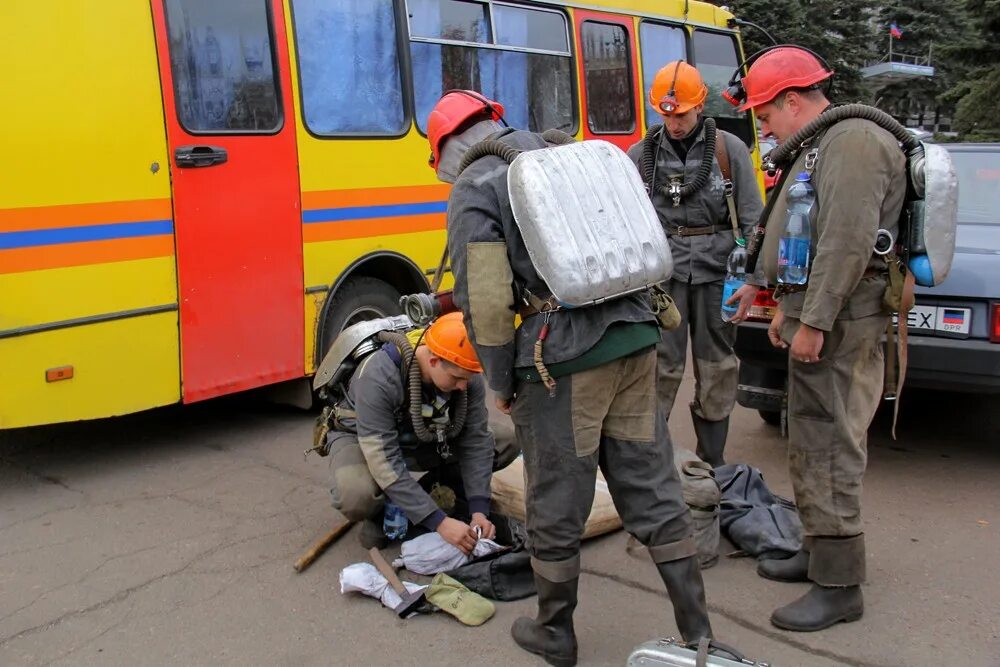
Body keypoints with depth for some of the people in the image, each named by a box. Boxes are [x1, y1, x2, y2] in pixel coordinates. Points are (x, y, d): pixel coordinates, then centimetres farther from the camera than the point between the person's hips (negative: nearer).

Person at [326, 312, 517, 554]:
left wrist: (479, 511, -25)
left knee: (507, 442, -15)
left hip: (424, 437, 5)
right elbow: (385, 463, -37)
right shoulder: (378, 378, -37)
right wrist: (439, 522, -39)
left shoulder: (466, 375, -23)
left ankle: (432, 489, 3)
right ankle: (380, 514, -3)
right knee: (356, 496, -40)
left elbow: (476, 441, -15)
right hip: (363, 438, -4)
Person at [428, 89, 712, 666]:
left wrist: (502, 385, 1)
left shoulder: (474, 190, -2)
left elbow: (485, 299, -10)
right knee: (654, 493, 14)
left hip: (564, 363, -6)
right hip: (634, 344, 6)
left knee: (556, 508, 10)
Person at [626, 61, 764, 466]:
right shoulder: (641, 155, 6)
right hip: (663, 273, 0)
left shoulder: (729, 150, 3)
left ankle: (713, 462, 21)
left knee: (717, 368, 7)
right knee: (660, 366, -4)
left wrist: (752, 280, -5)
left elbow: (752, 220, 2)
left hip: (716, 272, 0)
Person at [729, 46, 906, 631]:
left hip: (838, 323, -11)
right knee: (813, 444, 17)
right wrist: (789, 310, 23)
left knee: (829, 449, -8)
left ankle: (838, 586, -1)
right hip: (815, 314, 11)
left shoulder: (853, 142, -14)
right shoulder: (819, 146, 20)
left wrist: (814, 321, -23)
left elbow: (848, 243, -23)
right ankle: (819, 551, 30)